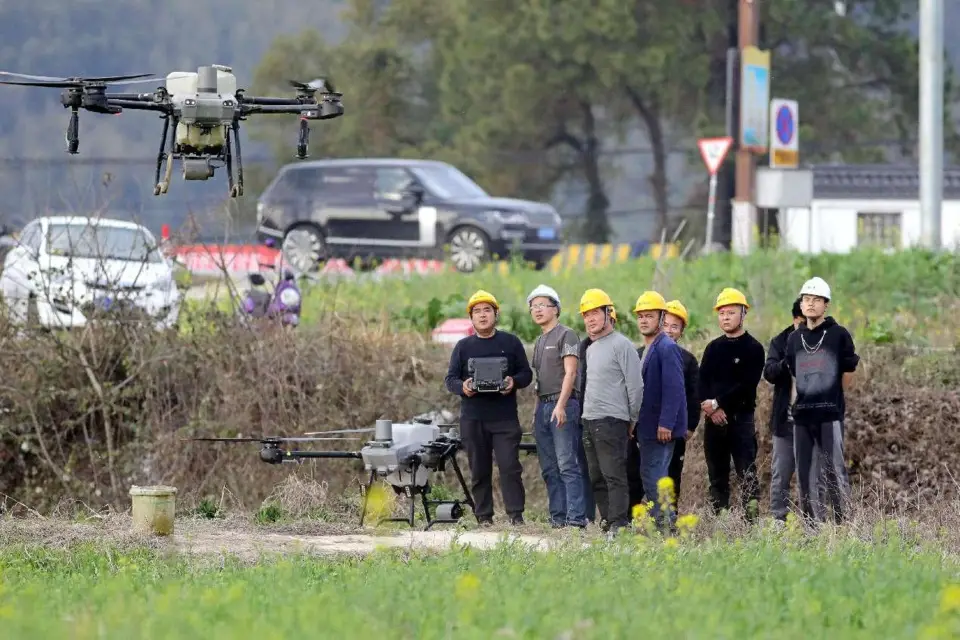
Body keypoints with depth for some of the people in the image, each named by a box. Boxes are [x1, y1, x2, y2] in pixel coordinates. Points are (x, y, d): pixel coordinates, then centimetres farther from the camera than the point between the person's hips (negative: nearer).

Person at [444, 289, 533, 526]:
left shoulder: (511, 343, 9)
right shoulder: (463, 346, 12)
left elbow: (526, 374, 11)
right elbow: (450, 379, 10)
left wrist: (514, 382, -12)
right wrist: (462, 387, -13)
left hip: (505, 417, -2)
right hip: (472, 419, 2)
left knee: (510, 466, -10)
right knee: (479, 470, 3)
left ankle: (516, 515, -10)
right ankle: (484, 517, 7)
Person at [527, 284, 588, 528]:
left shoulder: (566, 335, -4)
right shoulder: (539, 341, 21)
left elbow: (570, 373, -13)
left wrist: (561, 405, -21)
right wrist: (537, 411, 15)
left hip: (563, 405, -9)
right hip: (543, 406, 9)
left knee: (568, 464, -14)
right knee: (549, 469, 7)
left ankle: (576, 517, -17)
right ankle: (557, 517, 9)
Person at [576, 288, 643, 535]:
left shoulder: (621, 345, -7)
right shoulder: (590, 349, 19)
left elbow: (635, 385, -9)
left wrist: (634, 420, -7)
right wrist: (584, 416, 18)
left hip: (611, 421, -9)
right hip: (589, 421, 9)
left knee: (614, 475, -13)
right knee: (597, 478, 9)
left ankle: (619, 524, -16)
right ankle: (607, 520, 14)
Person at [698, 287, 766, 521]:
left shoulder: (753, 348, -1)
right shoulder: (713, 348, 15)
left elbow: (747, 385, -11)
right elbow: (702, 383, 6)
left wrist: (718, 402, -14)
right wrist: (711, 409, -11)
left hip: (741, 418, -5)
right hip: (714, 420, 5)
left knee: (747, 474, -11)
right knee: (717, 475, 7)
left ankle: (752, 520, -15)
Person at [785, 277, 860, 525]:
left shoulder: (839, 335, -1)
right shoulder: (794, 339, 13)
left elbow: (848, 374, 5)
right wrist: (796, 404, 15)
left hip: (830, 414, -5)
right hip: (802, 415, 5)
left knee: (835, 472, -8)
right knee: (805, 474, 6)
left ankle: (842, 523, -8)